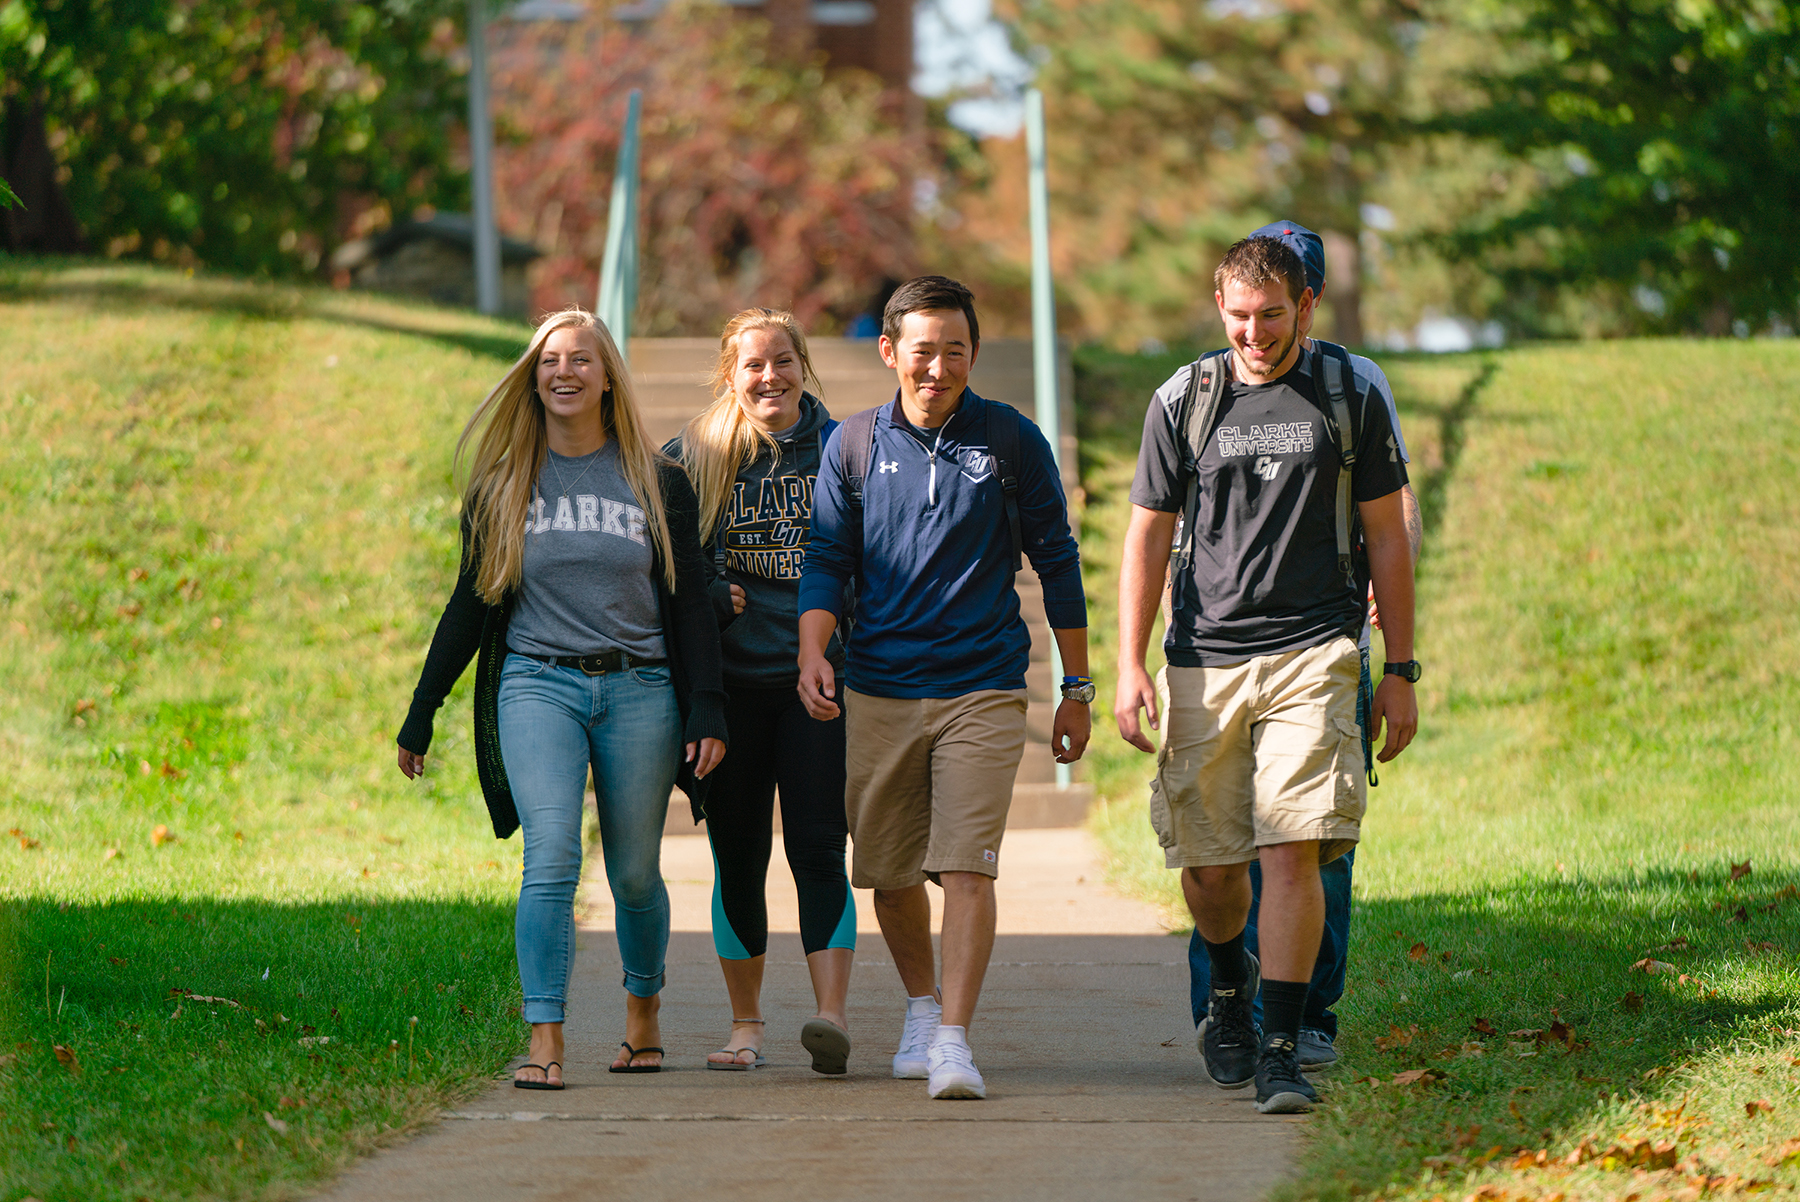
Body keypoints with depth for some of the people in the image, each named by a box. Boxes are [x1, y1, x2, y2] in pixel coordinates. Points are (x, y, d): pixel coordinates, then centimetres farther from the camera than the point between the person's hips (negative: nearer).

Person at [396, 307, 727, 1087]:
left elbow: (689, 602, 7)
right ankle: (544, 1043, -20)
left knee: (635, 874, 6)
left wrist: (707, 710, -1)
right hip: (538, 684, 0)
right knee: (551, 859, -17)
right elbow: (471, 603, 12)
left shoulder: (656, 482, 6)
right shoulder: (502, 485, 8)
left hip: (639, 690, 1)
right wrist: (419, 717, 11)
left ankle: (643, 1012, 31)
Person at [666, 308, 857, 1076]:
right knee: (737, 858, 6)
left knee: (818, 851, -11)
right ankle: (745, 1026, 16)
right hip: (730, 683, 2)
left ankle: (831, 1014, -18)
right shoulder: (694, 457, 6)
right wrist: (710, 598, -8)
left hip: (819, 676, -2)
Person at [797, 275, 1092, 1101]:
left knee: (965, 867, -14)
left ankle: (953, 1040, -17)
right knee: (889, 870, 10)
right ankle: (922, 1004, 34)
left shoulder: (1011, 441, 3)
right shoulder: (855, 445, 6)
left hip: (982, 691, -2)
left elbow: (1056, 562, 8)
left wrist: (1076, 689, 8)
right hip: (878, 692, 2)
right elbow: (827, 561, 8)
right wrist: (812, 653, -10)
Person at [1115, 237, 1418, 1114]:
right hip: (1204, 657, 2)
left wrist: (1400, 671, 6)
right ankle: (1229, 980, 36)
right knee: (1205, 862, 5)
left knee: (1292, 849, -15)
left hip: (1312, 652, -2)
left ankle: (1280, 1049, -12)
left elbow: (1386, 536, 9)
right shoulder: (1182, 401, 6)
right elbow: (1148, 536, 9)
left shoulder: (1348, 396, 5)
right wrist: (1130, 665, 0)